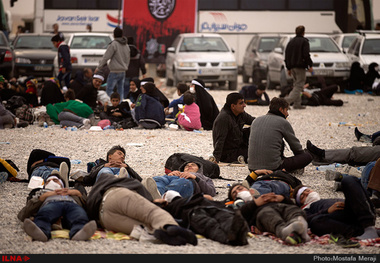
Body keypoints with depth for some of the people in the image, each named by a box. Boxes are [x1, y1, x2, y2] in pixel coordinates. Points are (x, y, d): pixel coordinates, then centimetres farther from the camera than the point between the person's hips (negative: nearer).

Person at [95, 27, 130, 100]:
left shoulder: (113, 44, -13)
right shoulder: (126, 45, 11)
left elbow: (106, 57, -11)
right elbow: (128, 58, 19)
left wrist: (99, 67, -3)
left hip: (114, 72, -7)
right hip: (123, 72, 7)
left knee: (109, 90, -2)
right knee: (120, 91, 11)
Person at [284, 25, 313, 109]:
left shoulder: (291, 42, 15)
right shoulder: (304, 42, -6)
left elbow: (286, 56, 17)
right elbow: (306, 55, -15)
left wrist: (289, 68, 21)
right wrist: (310, 65, -7)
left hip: (292, 67, 7)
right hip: (300, 67, -7)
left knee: (296, 85, 15)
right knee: (299, 86, -7)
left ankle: (297, 104, 10)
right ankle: (287, 101, -23)